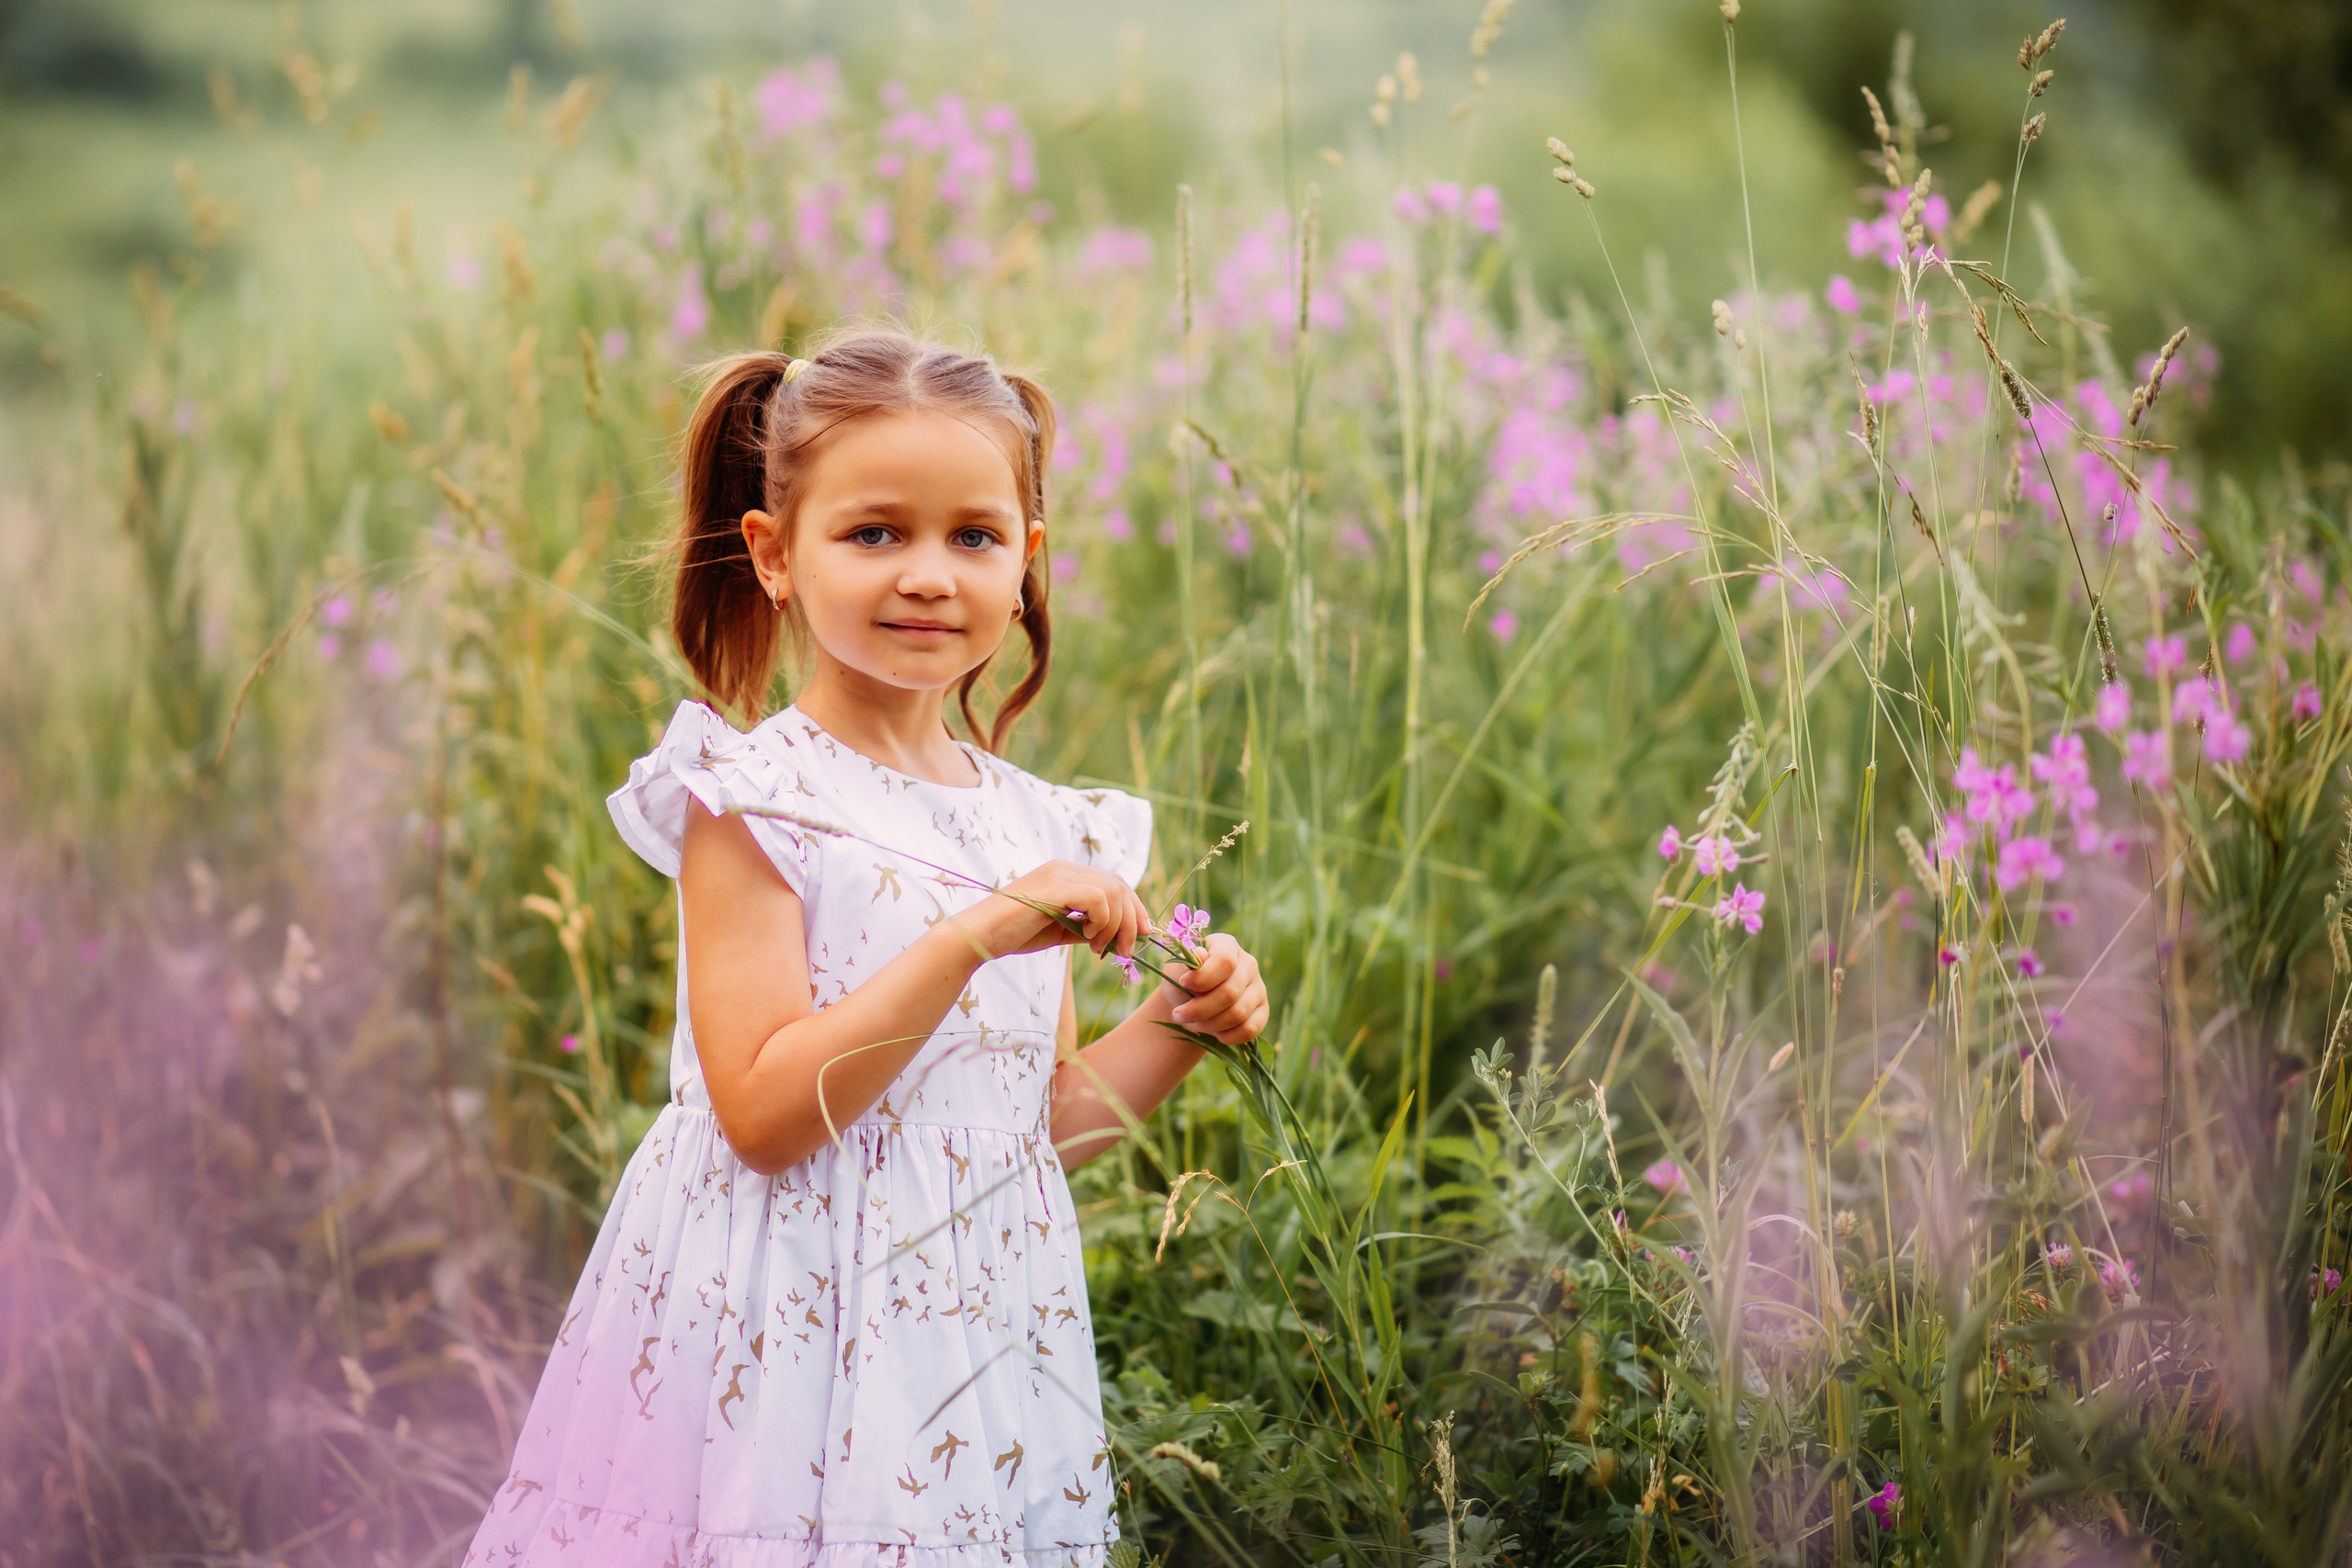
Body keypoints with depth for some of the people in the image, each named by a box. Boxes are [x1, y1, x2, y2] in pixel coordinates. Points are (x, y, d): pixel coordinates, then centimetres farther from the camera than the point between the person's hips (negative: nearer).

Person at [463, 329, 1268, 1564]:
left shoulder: (1036, 827, 9)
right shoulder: (754, 803, -9)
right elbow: (764, 1114, -18)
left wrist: (1180, 1024, -1)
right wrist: (972, 939, -23)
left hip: (987, 1334, 6)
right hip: (797, 1338, -5)